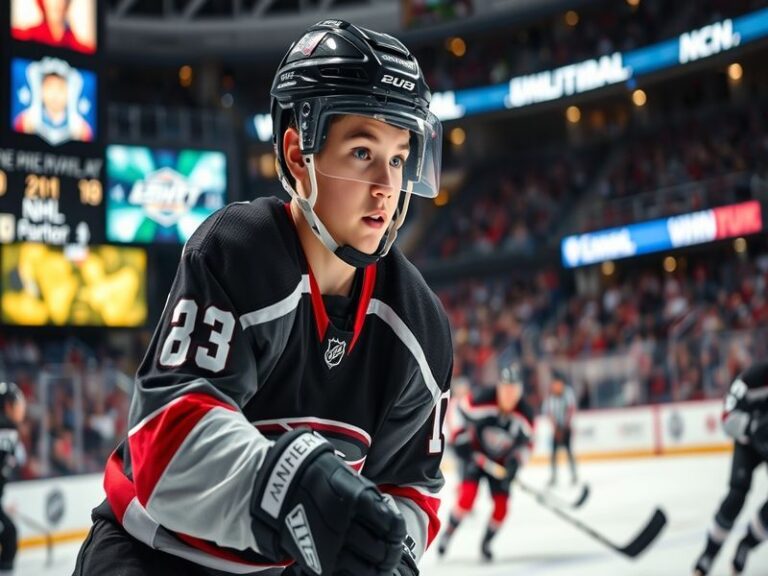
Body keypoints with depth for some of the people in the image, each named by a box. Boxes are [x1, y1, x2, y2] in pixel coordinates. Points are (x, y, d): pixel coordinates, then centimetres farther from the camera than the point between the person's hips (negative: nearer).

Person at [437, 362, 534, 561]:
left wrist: (515, 462, -21)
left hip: (501, 461, 3)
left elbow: (526, 442, -7)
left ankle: (486, 543, 17)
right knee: (467, 496, -21)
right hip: (475, 455, -3)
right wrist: (461, 439, -15)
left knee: (501, 505, -6)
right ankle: (448, 534, 2)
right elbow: (461, 412, -12)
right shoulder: (483, 400, -28)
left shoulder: (525, 413, -18)